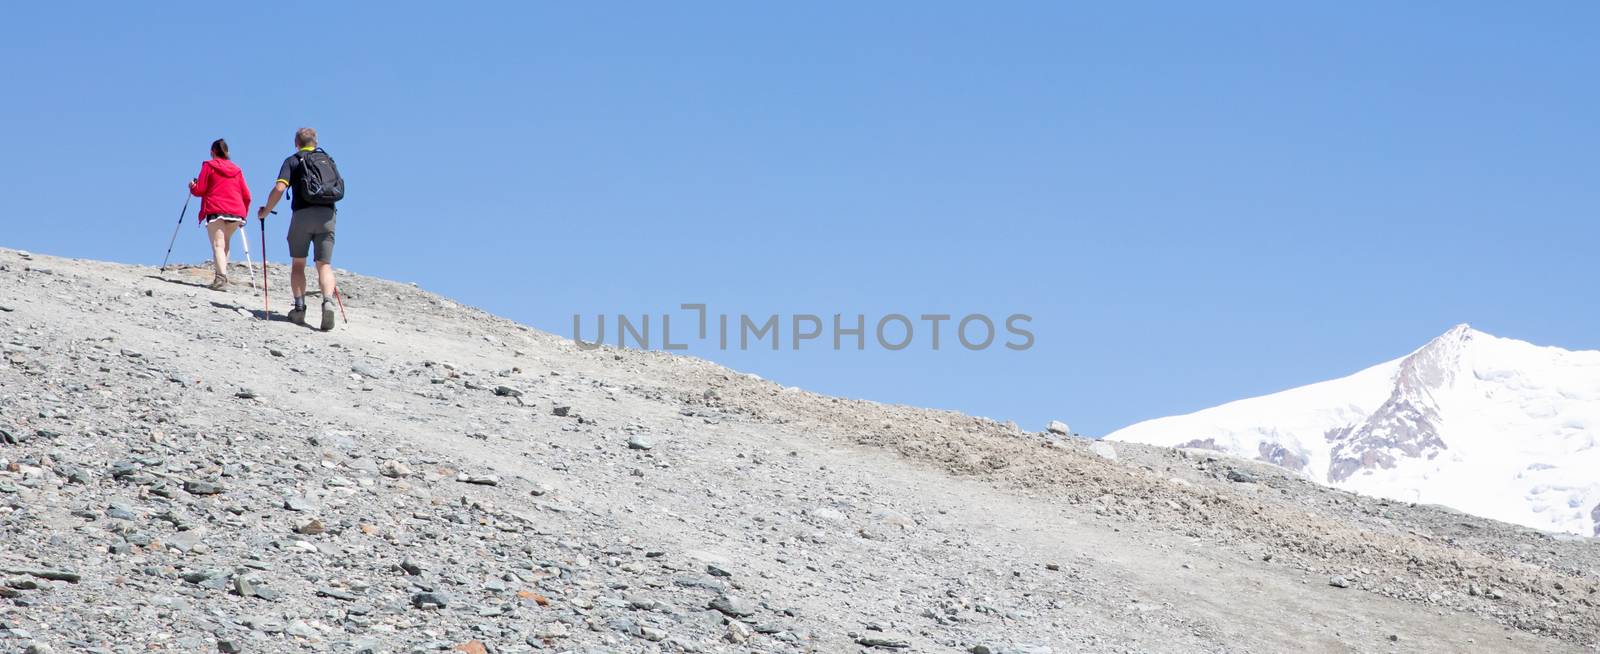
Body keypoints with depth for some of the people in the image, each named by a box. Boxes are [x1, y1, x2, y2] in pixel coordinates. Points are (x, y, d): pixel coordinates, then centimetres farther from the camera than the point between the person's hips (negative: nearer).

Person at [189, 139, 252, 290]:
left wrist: (191, 186, 24)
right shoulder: (236, 169, 20)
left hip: (215, 211, -4)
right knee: (225, 243, 20)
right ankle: (222, 273, 13)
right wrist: (243, 215, 26)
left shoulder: (209, 166, 7)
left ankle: (222, 278, -31)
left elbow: (199, 190, 3)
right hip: (236, 212, 4)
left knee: (218, 245, -12)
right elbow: (246, 196, 16)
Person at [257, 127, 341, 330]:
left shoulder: (293, 161, 7)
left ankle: (299, 307, 2)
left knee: (298, 263, 12)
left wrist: (266, 211, 5)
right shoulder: (328, 160, 18)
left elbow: (279, 188, -7)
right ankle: (328, 301, -23)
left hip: (302, 213, -2)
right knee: (324, 264, 1)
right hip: (327, 214, 2)